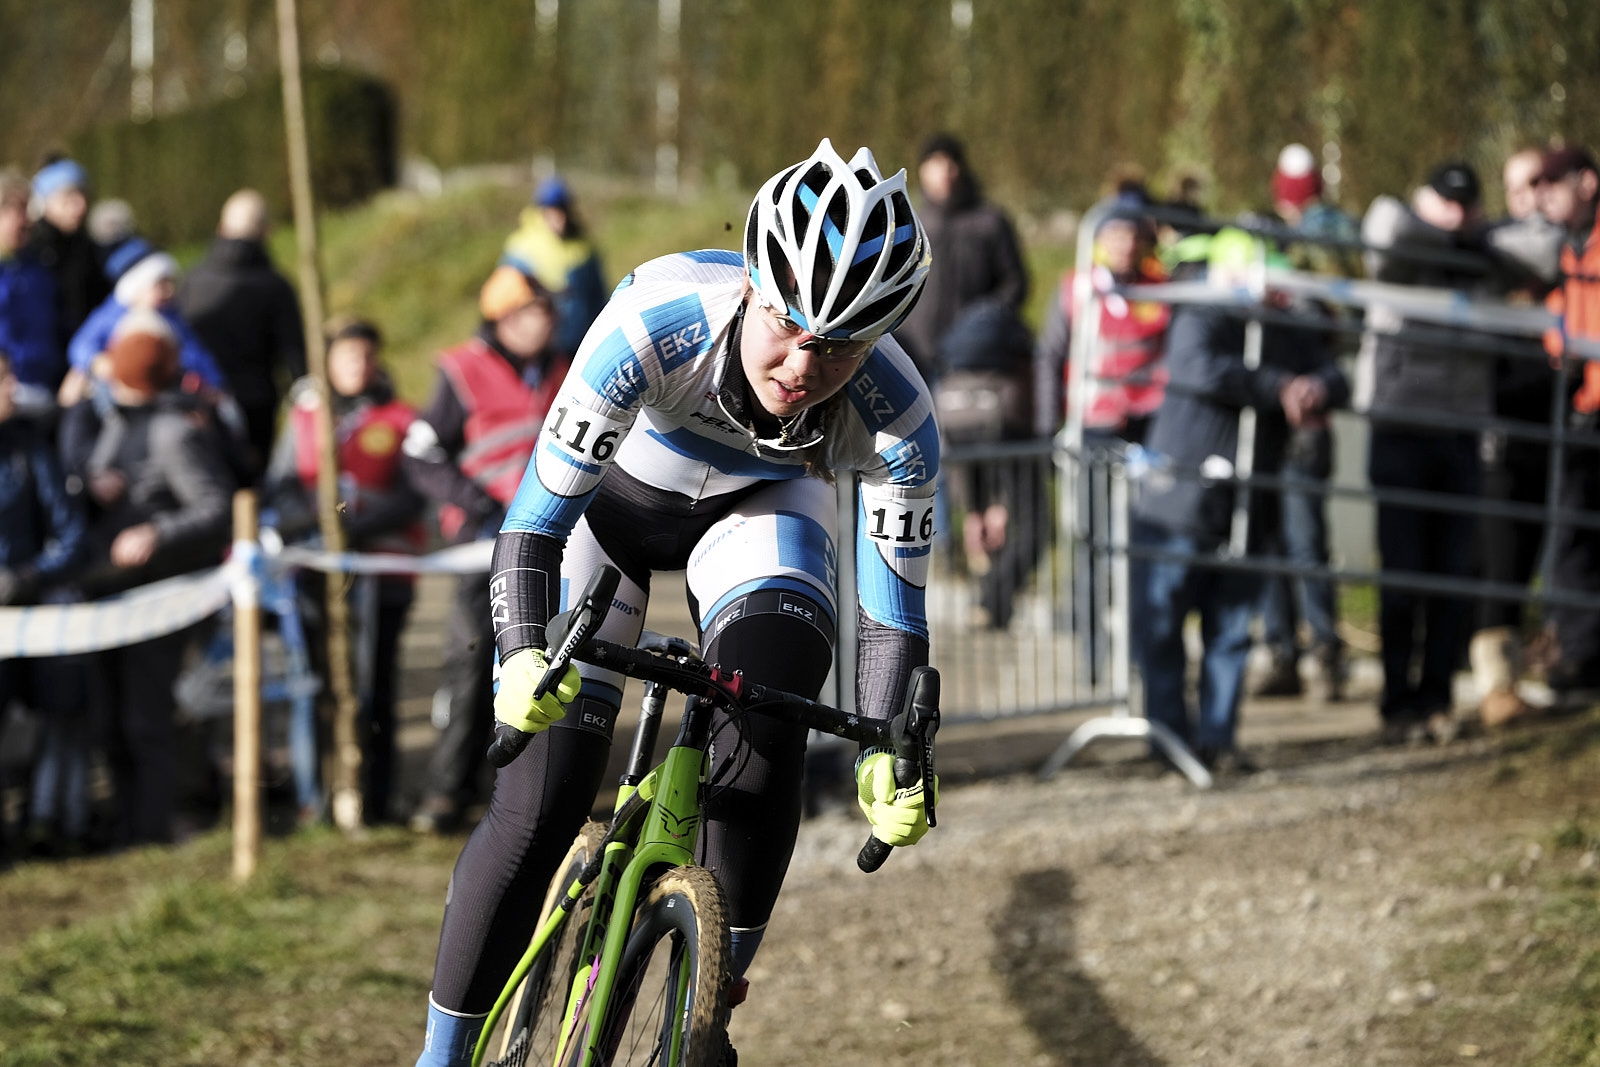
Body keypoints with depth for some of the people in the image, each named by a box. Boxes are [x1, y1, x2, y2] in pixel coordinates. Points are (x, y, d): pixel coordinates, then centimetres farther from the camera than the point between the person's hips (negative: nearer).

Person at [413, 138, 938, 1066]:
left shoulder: (897, 420, -33)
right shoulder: (656, 320, -40)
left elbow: (894, 614, -21)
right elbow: (538, 515, -37)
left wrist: (890, 761, -36)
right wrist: (524, 659, -53)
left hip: (756, 504, 2)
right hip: (612, 495, -1)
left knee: (769, 717, -27)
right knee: (538, 808, -11)